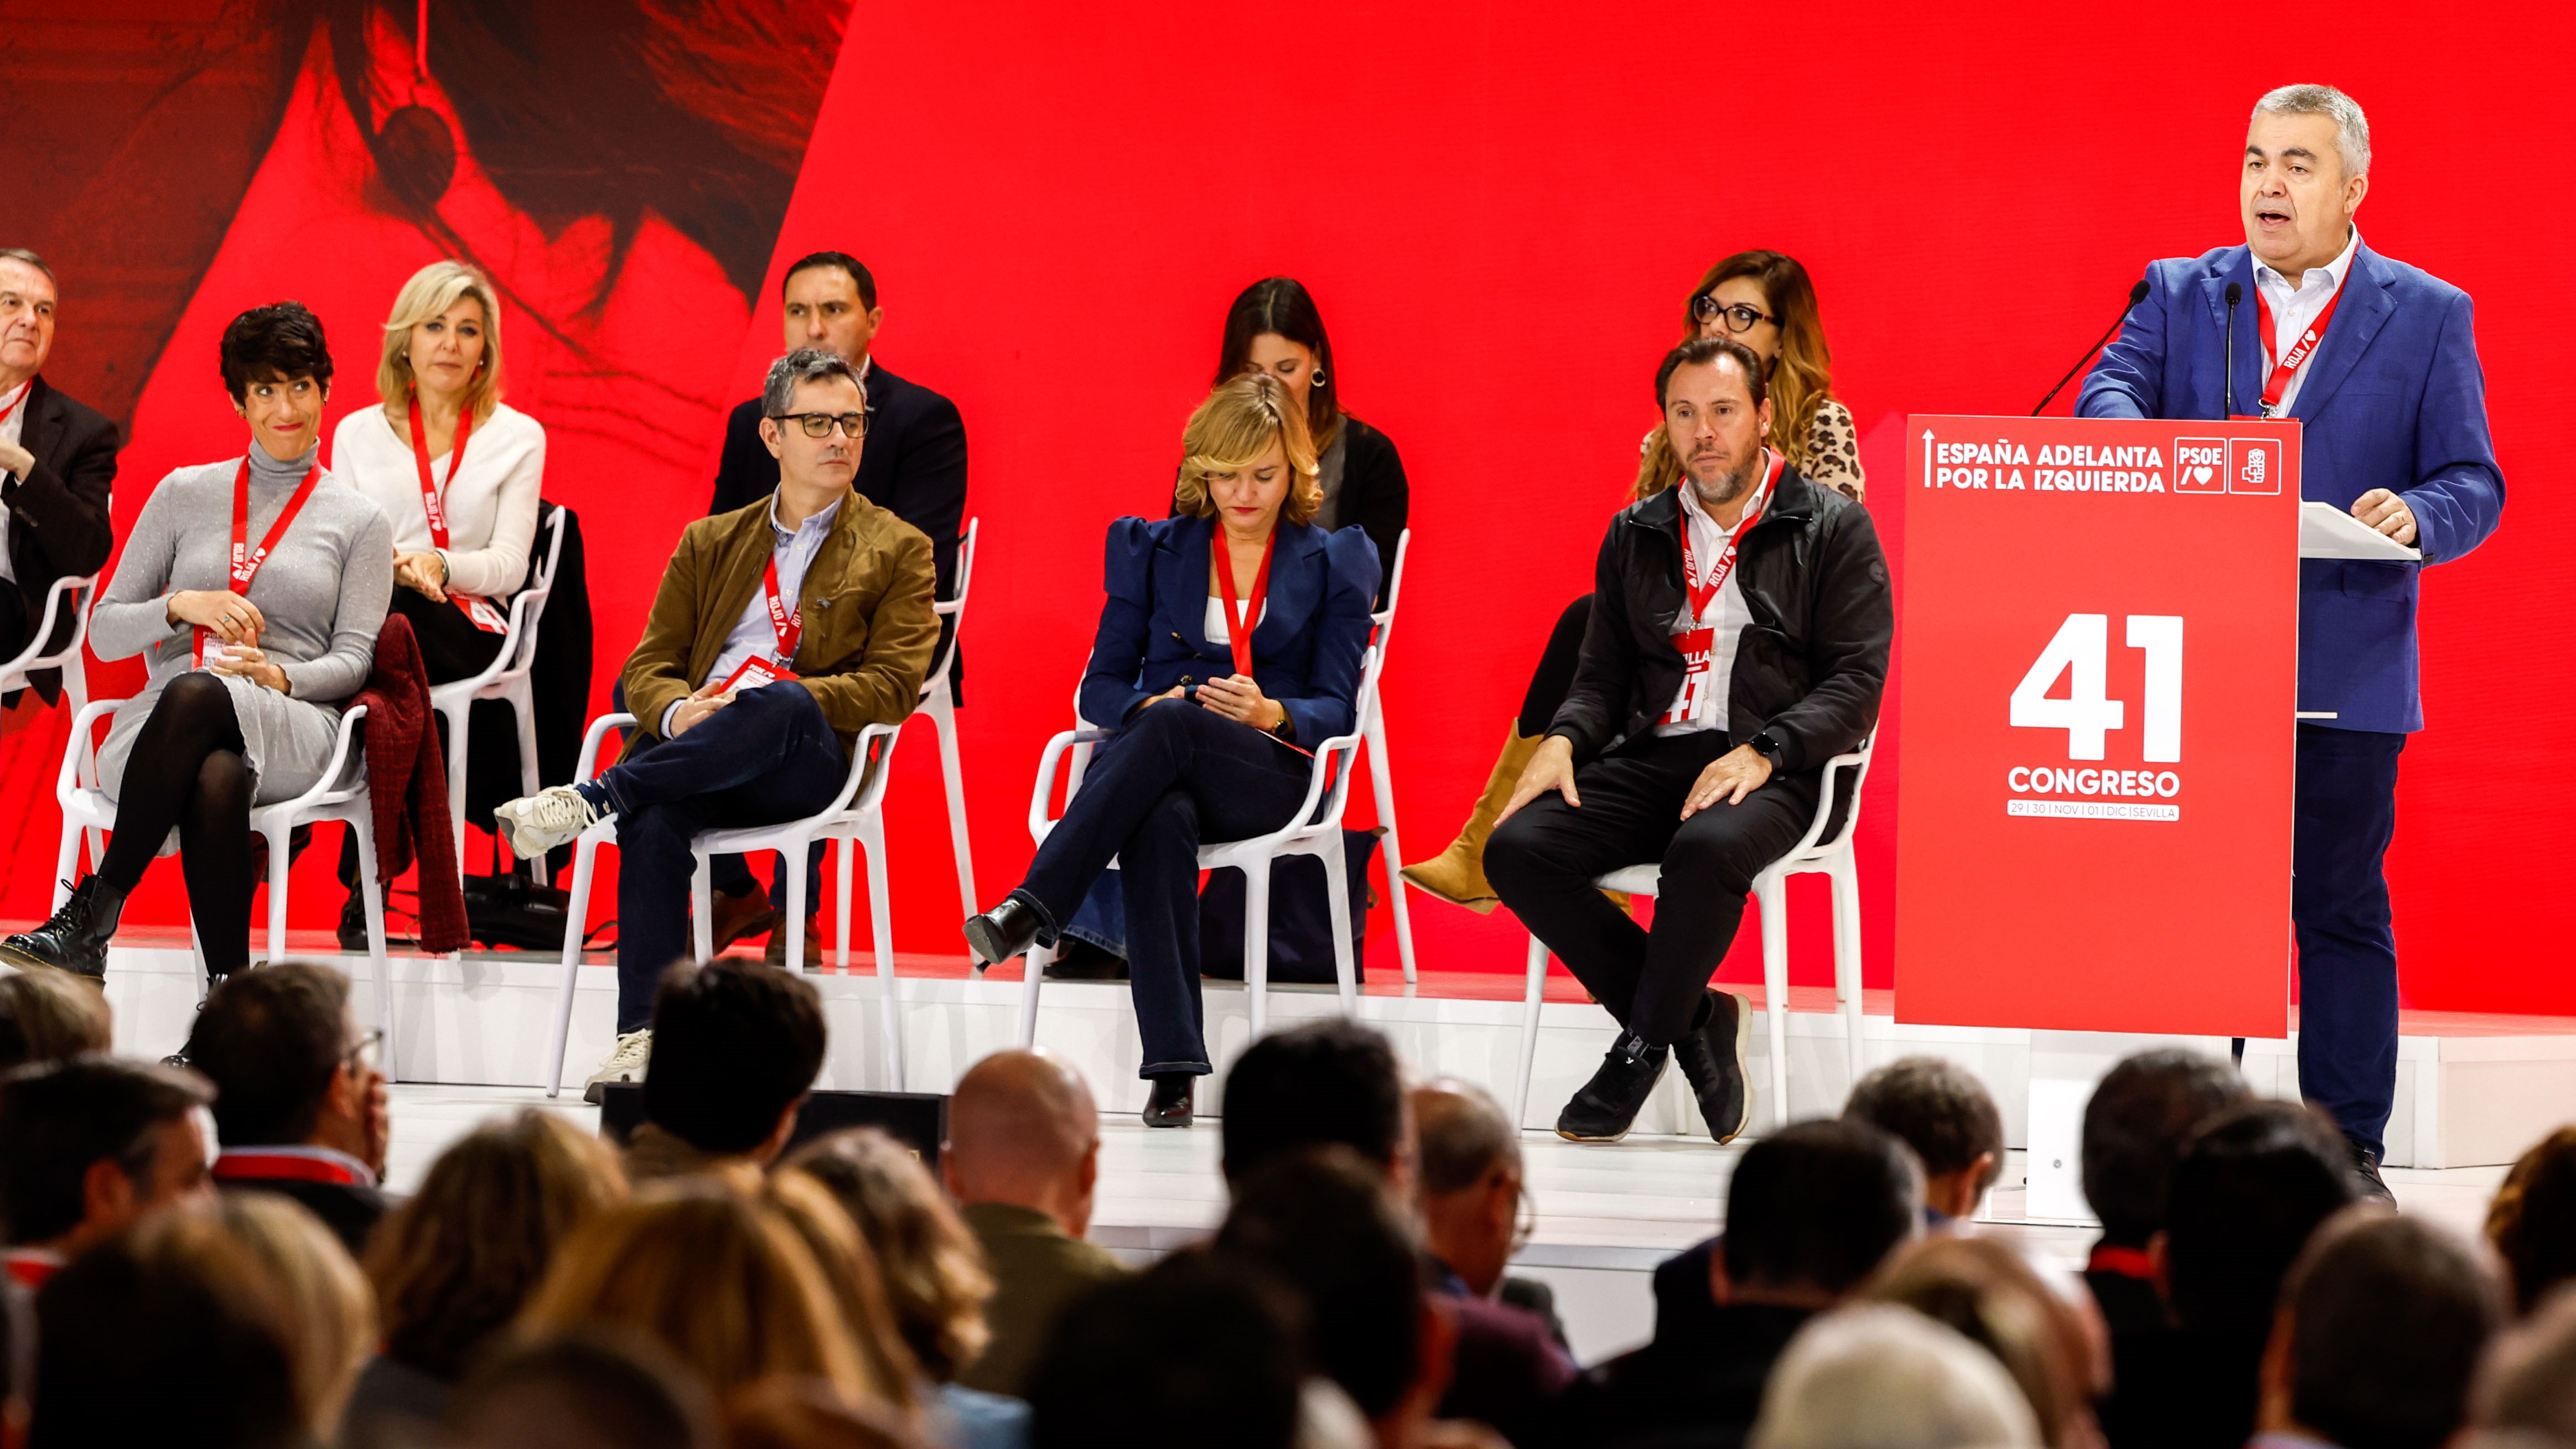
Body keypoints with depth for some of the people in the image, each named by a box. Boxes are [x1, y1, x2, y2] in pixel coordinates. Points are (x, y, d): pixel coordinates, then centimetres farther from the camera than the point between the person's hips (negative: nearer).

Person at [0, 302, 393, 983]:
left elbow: (353, 658, 8)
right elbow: (104, 633, 16)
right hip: (156, 725, 1)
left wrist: (280, 675, -14)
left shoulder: (359, 519, 16)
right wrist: (182, 606, -5)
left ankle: (90, 919, -42)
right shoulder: (184, 494, 19)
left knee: (196, 694, -40)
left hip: (290, 729, -1)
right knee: (215, 782, -41)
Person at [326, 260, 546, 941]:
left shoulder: (517, 438, 13)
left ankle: (366, 879, -33)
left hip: (470, 632, -1)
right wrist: (386, 564, -15)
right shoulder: (358, 433, 18)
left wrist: (438, 565, -19)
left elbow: (508, 564, 2)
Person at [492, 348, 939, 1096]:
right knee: (654, 822, -34)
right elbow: (647, 665, 17)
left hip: (808, 761, -2)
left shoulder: (898, 550, 15)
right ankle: (644, 1037, -39)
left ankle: (597, 796, -36)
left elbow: (894, 686, 2)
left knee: (782, 706, -39)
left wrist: (774, 698, -13)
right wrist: (680, 711, -9)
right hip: (693, 753, 2)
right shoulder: (711, 543, 25)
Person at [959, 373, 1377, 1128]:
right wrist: (1150, 705, -11)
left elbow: (1336, 709, 6)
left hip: (1268, 772, -1)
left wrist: (1269, 714, -17)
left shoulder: (1336, 561, 14)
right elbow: (1100, 687, 13)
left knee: (1174, 726, -37)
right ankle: (1173, 1068, -48)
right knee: (1161, 821, -40)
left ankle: (1031, 909, -44)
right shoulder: (1150, 549, 19)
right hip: (1152, 776, 1)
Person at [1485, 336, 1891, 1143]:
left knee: (1710, 850, -39)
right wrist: (1564, 739, -3)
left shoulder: (1832, 529, 4)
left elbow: (1855, 681, -3)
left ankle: (1643, 1047, -18)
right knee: (1517, 849, -22)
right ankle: (1693, 1020, -12)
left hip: (1774, 769, -5)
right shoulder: (1635, 537, 19)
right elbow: (1605, 674, 20)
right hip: (1652, 757, 5)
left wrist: (1762, 753, -19)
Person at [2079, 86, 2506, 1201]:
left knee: (2342, 910, 2)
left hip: (2347, 672, -2)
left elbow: (2474, 482, 1)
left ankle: (2349, 1149, 8)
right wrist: (2143, 447, -29)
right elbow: (2108, 393, -5)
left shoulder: (2428, 316, 5)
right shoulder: (2180, 294, 10)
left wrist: (2415, 516, -22)